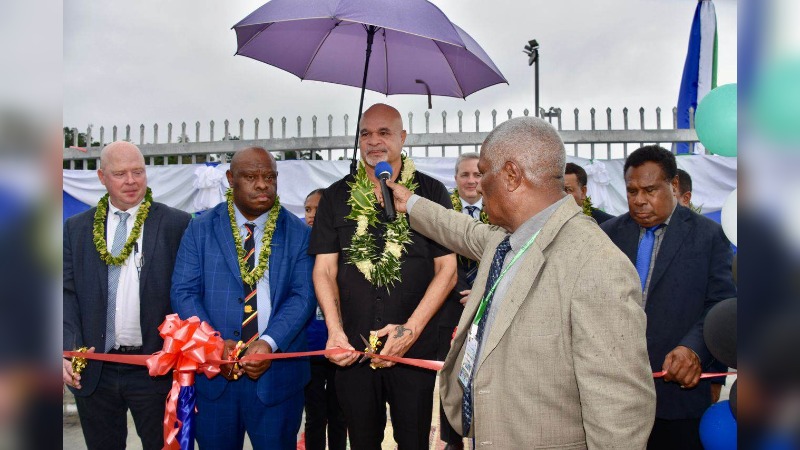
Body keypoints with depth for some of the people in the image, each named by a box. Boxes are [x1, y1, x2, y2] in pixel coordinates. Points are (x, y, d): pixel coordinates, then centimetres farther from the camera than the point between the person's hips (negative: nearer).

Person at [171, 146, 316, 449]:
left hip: (277, 372, 0)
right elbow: (183, 292, -2)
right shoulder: (200, 229, 4)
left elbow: (303, 296, -6)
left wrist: (269, 343, -20)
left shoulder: (298, 233, 2)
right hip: (213, 372, 1)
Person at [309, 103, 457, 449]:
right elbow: (325, 269, 3)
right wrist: (334, 330, -12)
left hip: (415, 350, -2)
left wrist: (411, 329, -13)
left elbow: (447, 269, -3)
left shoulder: (431, 192, 0)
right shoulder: (336, 197, 6)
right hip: (352, 350, 2)